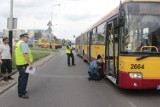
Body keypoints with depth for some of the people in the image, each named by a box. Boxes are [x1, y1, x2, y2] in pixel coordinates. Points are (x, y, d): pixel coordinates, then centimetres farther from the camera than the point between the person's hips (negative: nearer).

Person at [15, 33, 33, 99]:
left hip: (19, 64, 10)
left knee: (21, 78, 20)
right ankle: (21, 93, 0)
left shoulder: (18, 43, 17)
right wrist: (30, 64, -25)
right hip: (24, 64, -10)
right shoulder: (23, 43, -15)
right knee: (24, 78, -5)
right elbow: (25, 54, -24)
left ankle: (21, 90, 33)